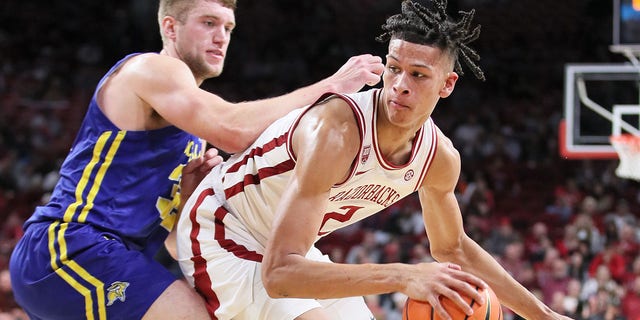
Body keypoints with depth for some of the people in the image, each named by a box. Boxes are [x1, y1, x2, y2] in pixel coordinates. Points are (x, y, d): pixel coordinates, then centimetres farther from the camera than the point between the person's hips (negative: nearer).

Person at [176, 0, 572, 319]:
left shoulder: (441, 158, -11)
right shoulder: (337, 131, -35)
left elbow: (453, 248, 12)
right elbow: (278, 273, -42)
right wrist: (401, 277, -50)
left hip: (293, 246, 8)